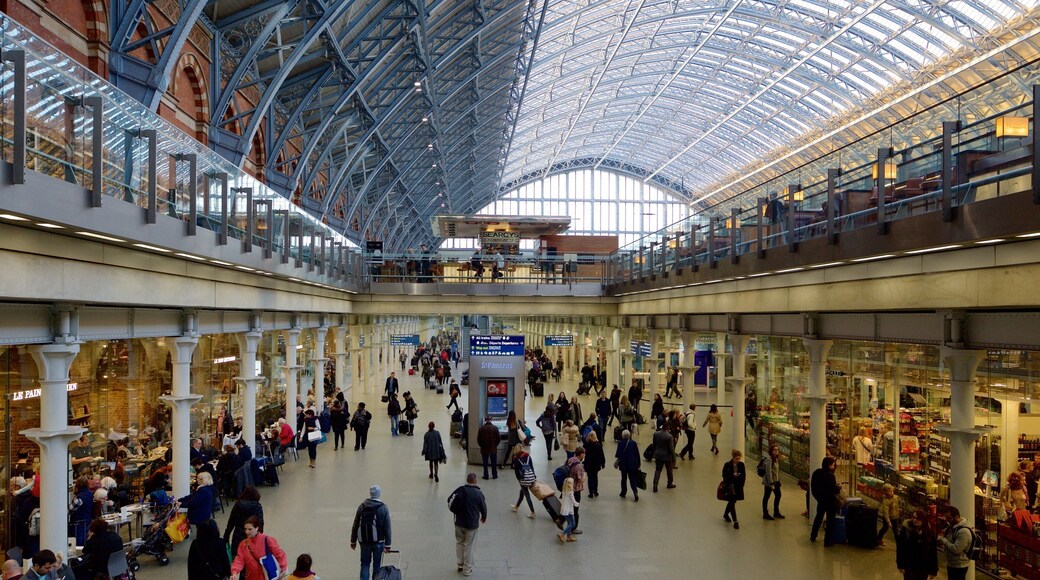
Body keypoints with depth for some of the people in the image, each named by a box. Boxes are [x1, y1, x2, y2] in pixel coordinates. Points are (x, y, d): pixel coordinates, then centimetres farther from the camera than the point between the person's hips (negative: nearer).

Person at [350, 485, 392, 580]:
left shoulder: (362, 507, 1)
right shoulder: (383, 508, -8)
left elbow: (355, 526, 5)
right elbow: (387, 528, -9)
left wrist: (353, 541, 13)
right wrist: (387, 544, -5)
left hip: (364, 541, 3)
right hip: (378, 542, -2)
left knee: (365, 564, 12)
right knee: (377, 564, 9)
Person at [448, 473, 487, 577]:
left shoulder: (459, 490, -9)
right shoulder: (478, 493, -16)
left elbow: (450, 502, 0)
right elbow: (483, 507, -4)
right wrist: (484, 517, 17)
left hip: (459, 522, 3)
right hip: (472, 523, -3)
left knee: (459, 542, 23)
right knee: (469, 546, 9)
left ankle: (460, 563, 32)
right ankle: (467, 569, 17)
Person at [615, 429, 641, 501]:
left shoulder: (620, 444, -11)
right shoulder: (633, 443, -6)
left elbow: (617, 455, -8)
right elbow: (637, 454, -1)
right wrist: (638, 464, 7)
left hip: (623, 464, -1)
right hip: (632, 464, 1)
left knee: (624, 479, 16)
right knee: (632, 479, 4)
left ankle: (623, 492, 22)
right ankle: (635, 492, -13)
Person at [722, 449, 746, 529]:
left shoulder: (741, 464, -1)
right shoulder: (727, 465, -11)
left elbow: (744, 475, 5)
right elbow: (724, 475, -8)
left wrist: (741, 485, -4)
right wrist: (733, 475, -21)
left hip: (738, 486, 4)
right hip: (730, 486, -4)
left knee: (732, 502, 17)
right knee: (732, 503, -7)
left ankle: (726, 514, 42)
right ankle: (735, 521, -9)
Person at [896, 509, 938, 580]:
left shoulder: (929, 533, -4)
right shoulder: (906, 530, -11)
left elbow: (933, 552, -1)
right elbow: (900, 549, -8)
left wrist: (933, 570, 0)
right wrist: (901, 565, -10)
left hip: (923, 568, 2)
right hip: (909, 567, -2)